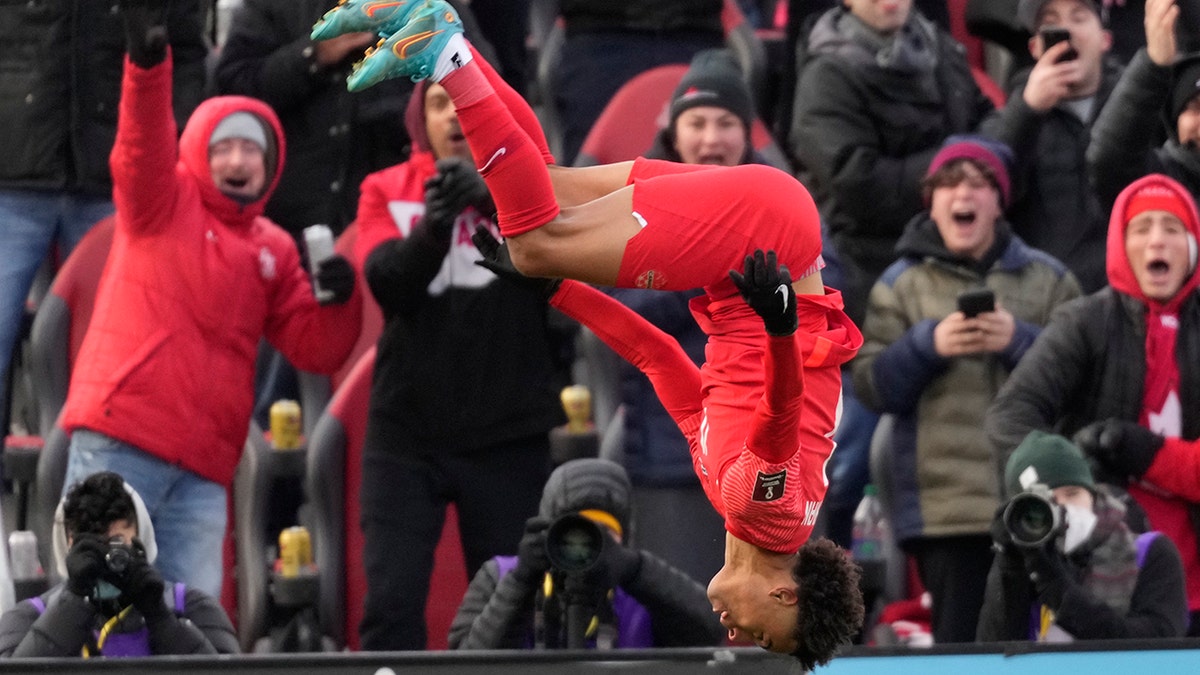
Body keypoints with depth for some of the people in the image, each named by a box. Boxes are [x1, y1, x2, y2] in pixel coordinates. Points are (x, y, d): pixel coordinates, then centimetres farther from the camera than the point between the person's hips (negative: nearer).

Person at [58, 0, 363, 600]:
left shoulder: (274, 252, 18)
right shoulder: (163, 204, 6)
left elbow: (317, 348, 14)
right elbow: (141, 147, -15)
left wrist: (338, 298, -8)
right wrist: (147, 61, -33)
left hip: (203, 466, 5)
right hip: (120, 443, -5)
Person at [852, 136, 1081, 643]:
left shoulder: (1048, 279, 12)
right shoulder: (902, 284, 11)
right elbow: (870, 386, 5)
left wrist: (1019, 340, -12)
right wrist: (927, 345, -11)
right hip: (944, 504, -1)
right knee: (960, 640, -9)